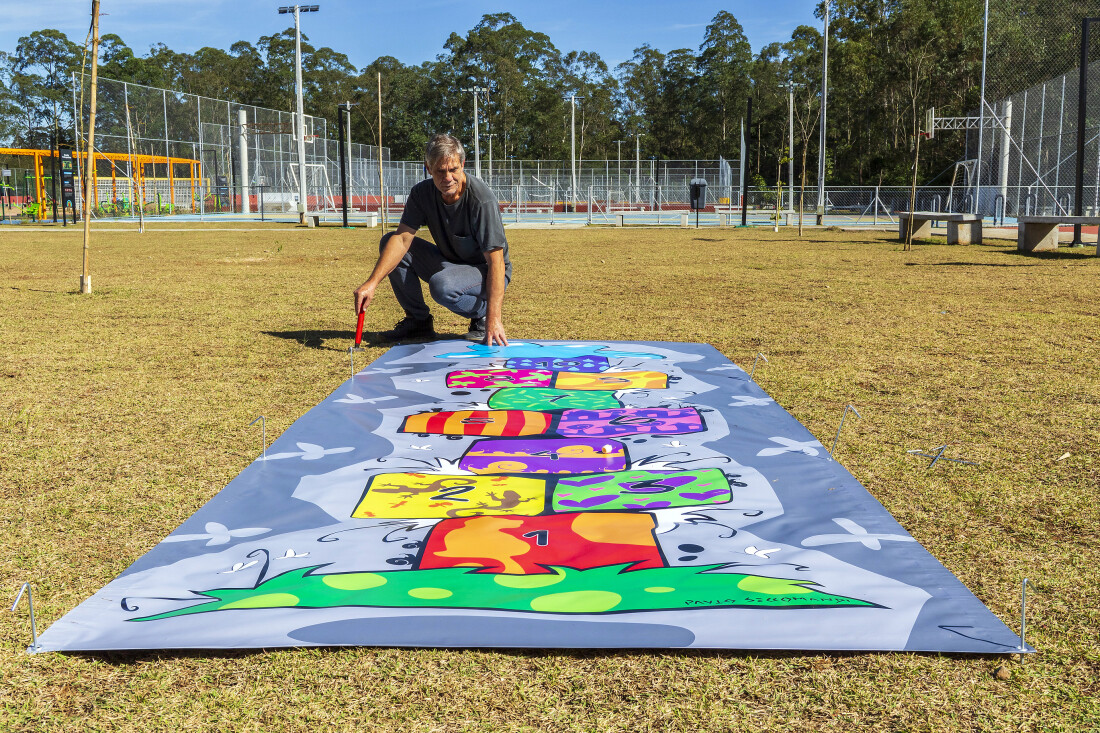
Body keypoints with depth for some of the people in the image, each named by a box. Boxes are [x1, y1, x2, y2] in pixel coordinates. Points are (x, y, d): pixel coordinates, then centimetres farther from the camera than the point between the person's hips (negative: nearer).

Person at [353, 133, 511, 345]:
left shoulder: (482, 200, -27)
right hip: (449, 263, 7)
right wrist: (372, 282, -30)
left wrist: (493, 320, -38)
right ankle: (418, 320, 2)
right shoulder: (422, 193, -9)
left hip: (485, 271, -6)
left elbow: (496, 262, -29)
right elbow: (402, 238, -15)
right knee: (389, 242, -7)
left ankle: (484, 314, -5)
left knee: (442, 285, -37)